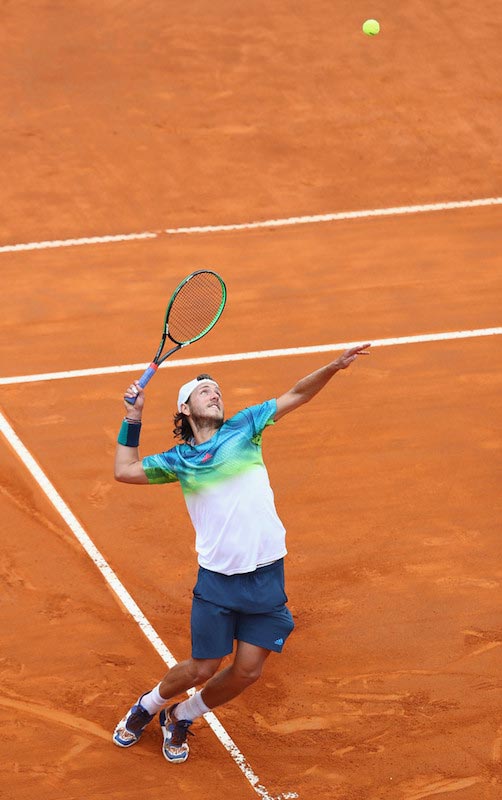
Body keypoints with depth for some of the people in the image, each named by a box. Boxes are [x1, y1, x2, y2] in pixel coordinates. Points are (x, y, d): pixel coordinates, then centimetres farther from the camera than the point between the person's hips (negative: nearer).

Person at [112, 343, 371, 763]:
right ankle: (147, 706, 31)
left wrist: (333, 367, -14)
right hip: (217, 580, -1)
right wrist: (133, 420, 5)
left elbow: (297, 395, 2)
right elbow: (125, 469, 13)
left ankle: (181, 717, 26)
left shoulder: (243, 428, 5)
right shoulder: (178, 460, 6)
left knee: (247, 672, 2)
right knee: (202, 668, 2)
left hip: (267, 575, 1)